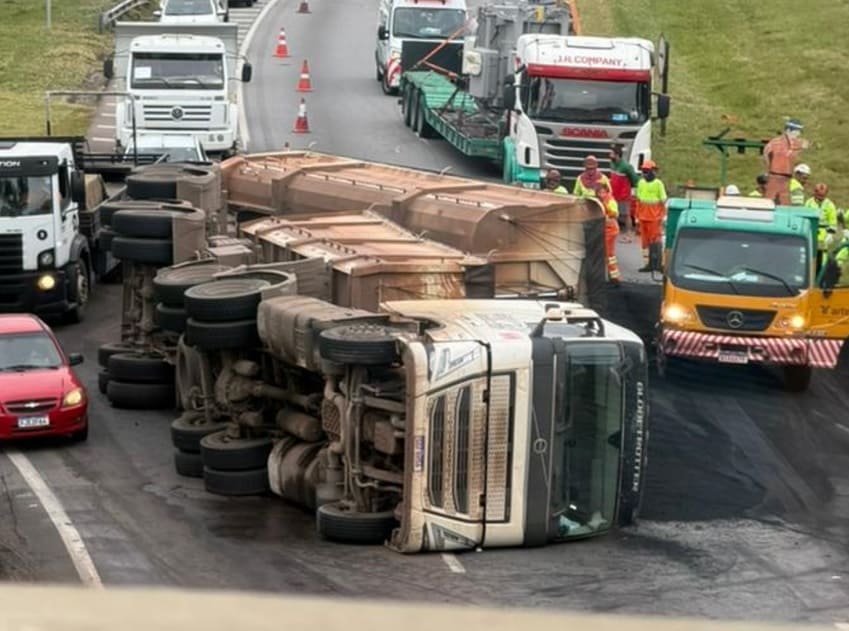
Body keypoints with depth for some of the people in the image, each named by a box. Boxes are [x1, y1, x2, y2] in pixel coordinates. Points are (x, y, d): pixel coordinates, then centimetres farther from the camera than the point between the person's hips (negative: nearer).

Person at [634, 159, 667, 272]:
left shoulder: (658, 183, -5)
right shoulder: (641, 183, 11)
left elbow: (663, 200, -4)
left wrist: (663, 216, -7)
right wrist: (637, 216, 15)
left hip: (654, 217, -6)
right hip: (643, 216, 6)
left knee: (655, 240, -3)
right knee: (645, 241, 8)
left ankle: (656, 263, 2)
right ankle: (648, 263, 14)